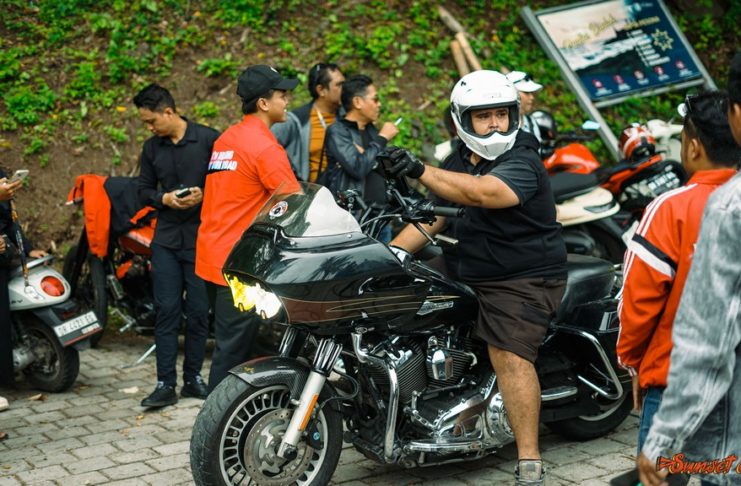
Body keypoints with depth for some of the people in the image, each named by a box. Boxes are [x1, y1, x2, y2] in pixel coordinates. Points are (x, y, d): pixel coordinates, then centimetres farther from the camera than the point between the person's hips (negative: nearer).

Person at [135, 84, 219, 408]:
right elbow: (144, 190, 13)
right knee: (166, 311, 1)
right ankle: (165, 384, 4)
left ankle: (193, 378, 17)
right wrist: (165, 198, -6)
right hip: (166, 240, 3)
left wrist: (204, 195, -19)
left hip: (202, 238, -3)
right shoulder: (152, 148, 9)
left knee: (198, 312, 4)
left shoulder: (209, 139, -5)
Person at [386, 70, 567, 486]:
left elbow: (482, 193, -35)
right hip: (470, 274, 9)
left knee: (510, 355, -24)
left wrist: (421, 171, -44)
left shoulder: (522, 163, -15)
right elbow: (431, 217, 12)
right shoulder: (458, 163, 11)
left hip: (525, 279, -8)